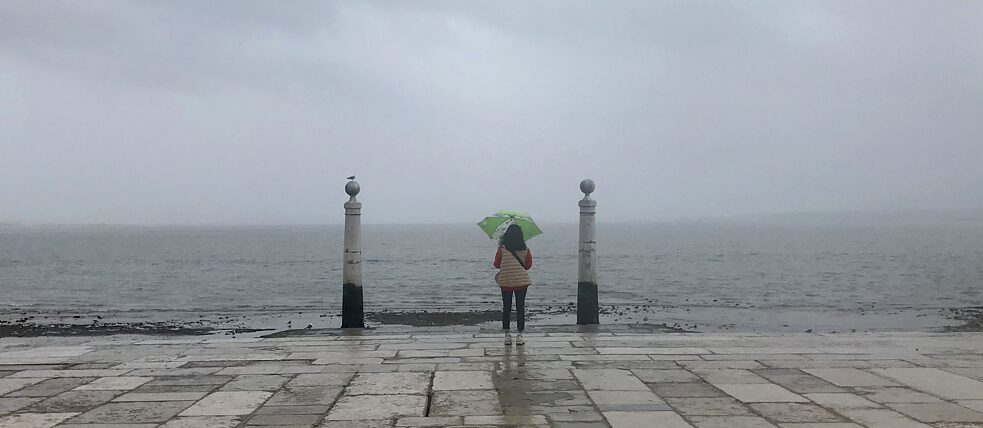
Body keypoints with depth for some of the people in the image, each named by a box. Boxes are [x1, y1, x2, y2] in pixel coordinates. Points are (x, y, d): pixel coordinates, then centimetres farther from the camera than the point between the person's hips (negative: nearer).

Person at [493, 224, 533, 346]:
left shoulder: (502, 249, -6)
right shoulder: (525, 249, -1)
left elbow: (497, 264, 2)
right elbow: (528, 265, 7)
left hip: (505, 281, 0)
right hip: (522, 281, 1)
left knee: (506, 308, 8)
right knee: (520, 308, 5)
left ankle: (507, 335, 8)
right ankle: (520, 335, 3)